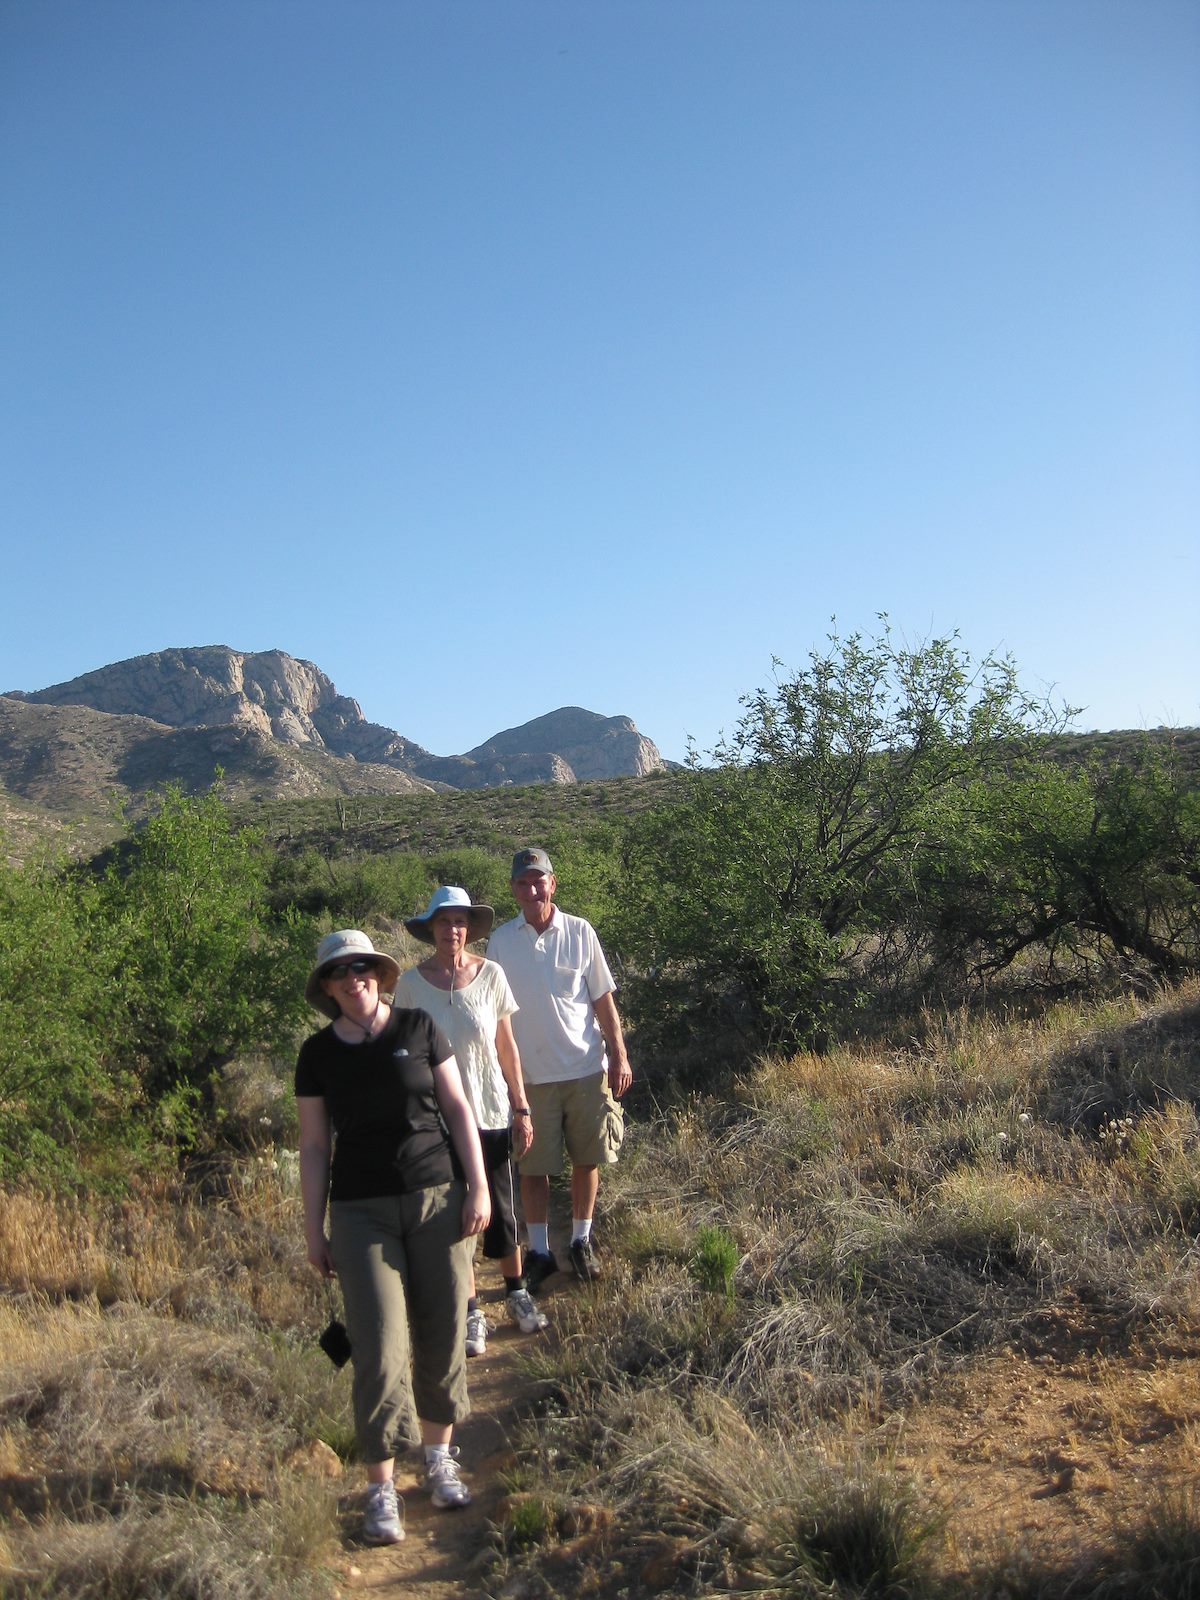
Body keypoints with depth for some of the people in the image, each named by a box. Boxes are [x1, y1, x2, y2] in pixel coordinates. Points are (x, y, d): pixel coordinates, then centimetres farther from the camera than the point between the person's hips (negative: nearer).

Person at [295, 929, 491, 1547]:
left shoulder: (418, 1029, 1)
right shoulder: (318, 1054, 2)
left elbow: (457, 1108, 3)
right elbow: (314, 1146, 6)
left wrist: (478, 1186, -3)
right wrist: (314, 1230, 5)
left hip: (437, 1198, 1)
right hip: (362, 1211, -1)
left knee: (442, 1334, 7)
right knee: (379, 1348, -5)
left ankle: (439, 1456, 29)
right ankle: (380, 1489, 10)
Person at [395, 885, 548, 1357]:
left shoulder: (491, 975, -5)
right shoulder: (412, 982, -7)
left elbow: (506, 1047, 2)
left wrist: (522, 1109, 2)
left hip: (491, 1113, 1)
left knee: (501, 1212, 9)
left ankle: (517, 1292, 32)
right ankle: (471, 1313, 23)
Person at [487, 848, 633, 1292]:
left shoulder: (580, 932, -3)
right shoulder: (501, 940, -4)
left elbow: (603, 1000, 3)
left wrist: (619, 1056, 0)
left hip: (586, 1069, 1)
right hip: (531, 1074, 0)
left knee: (587, 1160, 10)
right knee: (534, 1167, 7)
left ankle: (581, 1242, 29)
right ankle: (539, 1252, 23)